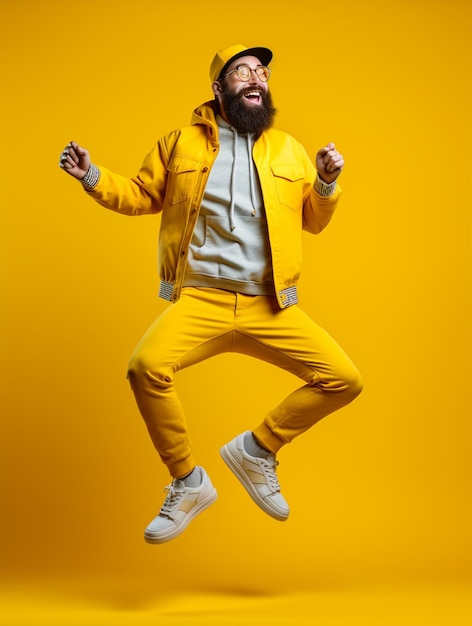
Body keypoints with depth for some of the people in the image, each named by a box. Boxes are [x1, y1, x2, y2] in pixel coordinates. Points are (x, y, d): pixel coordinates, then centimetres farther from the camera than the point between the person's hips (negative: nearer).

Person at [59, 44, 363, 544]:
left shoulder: (288, 150, 15)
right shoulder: (180, 143, 11)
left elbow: (313, 222, 20)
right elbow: (141, 196, 18)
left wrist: (326, 183, 1)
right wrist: (92, 178, 4)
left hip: (271, 307, 3)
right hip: (200, 300, -2)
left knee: (344, 380, -10)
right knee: (147, 367, -30)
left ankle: (257, 448, 11)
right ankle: (188, 483, -7)